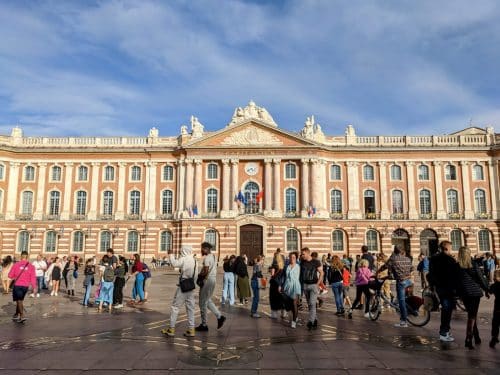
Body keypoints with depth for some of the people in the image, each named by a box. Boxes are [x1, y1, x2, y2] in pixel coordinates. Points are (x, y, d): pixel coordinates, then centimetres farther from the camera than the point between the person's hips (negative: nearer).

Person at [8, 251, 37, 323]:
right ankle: (16, 315, 30)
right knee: (20, 300, 20)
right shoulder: (31, 266, -4)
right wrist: (34, 287, -3)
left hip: (17, 285, -3)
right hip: (26, 286, 3)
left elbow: (10, 275, -4)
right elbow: (33, 277, -7)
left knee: (19, 300, 0)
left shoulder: (16, 264, -7)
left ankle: (22, 316, -14)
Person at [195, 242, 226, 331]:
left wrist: (198, 276, -6)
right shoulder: (213, 256, 13)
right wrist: (201, 274, 12)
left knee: (203, 303, 1)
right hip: (213, 279, 9)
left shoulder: (207, 258, -17)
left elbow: (205, 272, -23)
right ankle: (219, 316, 12)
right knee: (208, 301, 19)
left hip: (207, 280, -9)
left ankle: (204, 325, 8)